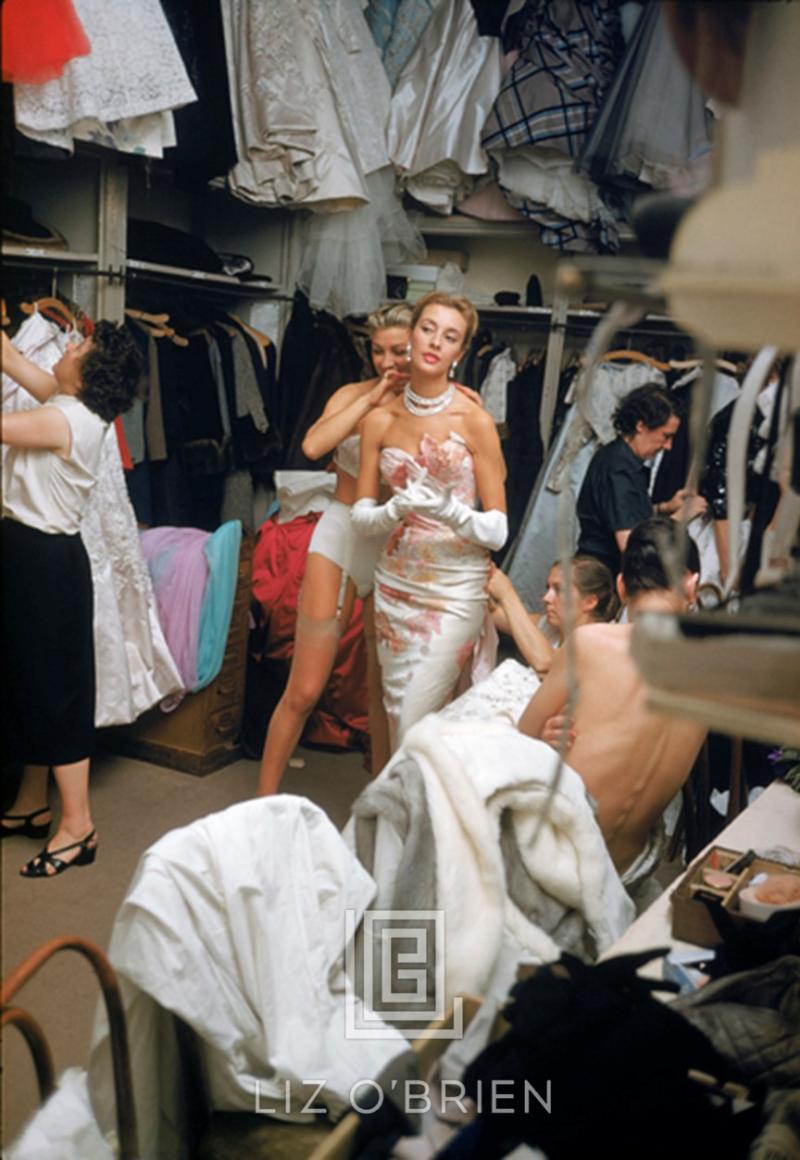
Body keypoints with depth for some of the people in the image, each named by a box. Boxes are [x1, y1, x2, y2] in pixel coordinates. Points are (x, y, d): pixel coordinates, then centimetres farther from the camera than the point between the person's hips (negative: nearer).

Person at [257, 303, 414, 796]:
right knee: (304, 690, 0)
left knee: (384, 688, 14)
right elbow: (313, 445, -22)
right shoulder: (354, 395, -2)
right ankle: (264, 801, 15)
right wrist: (374, 396, -17)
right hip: (342, 536, -1)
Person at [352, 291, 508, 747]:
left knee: (416, 727, -6)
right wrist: (397, 510, -18)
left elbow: (498, 530, -10)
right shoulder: (380, 420, 1)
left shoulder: (475, 421, -10)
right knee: (397, 717, 13)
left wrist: (448, 510, -27)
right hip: (394, 585, 4)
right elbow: (361, 516, 2)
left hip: (455, 591, -4)